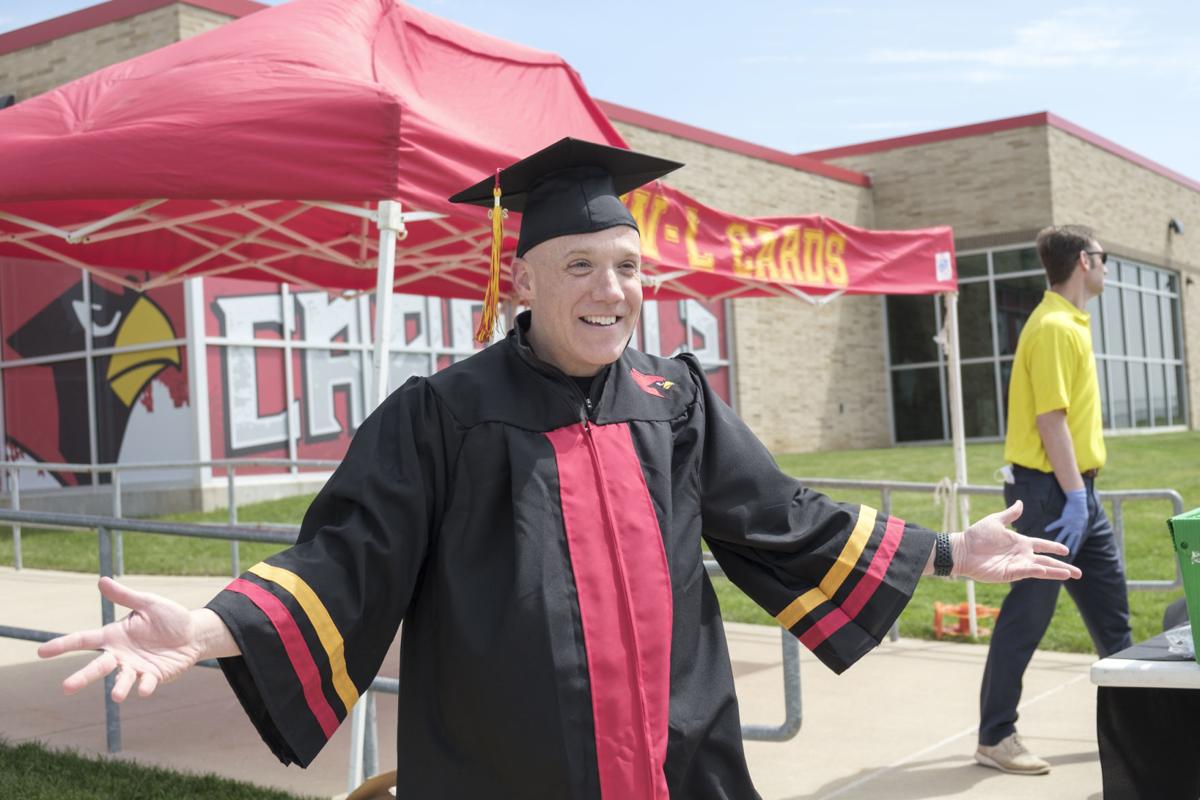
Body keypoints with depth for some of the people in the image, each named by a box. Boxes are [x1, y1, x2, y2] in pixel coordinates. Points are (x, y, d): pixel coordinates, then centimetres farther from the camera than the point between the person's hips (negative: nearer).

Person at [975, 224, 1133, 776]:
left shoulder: (1071, 323, 16)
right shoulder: (1053, 327, -16)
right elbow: (1050, 420, -21)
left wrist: (1081, 492, 19)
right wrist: (1072, 497, -23)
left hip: (1077, 487, 10)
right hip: (1052, 491, -10)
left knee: (1110, 600, 16)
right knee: (1028, 613, -5)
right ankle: (994, 736, 4)